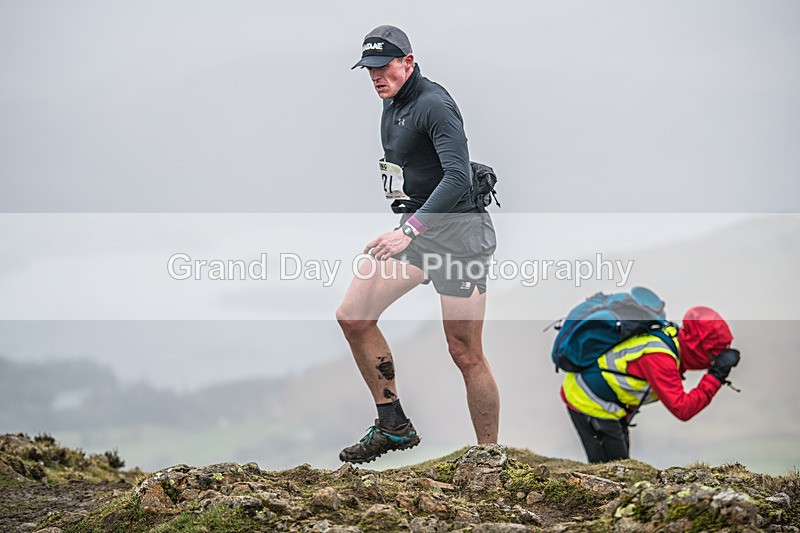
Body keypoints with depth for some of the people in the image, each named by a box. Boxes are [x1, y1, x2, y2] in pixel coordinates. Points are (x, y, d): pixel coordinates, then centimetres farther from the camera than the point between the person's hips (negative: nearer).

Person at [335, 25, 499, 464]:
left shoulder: (433, 104, -17)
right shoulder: (391, 105, 12)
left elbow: (458, 176, -28)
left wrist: (410, 230, -35)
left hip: (458, 232, -9)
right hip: (416, 229, 9)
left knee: (465, 354, -6)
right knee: (352, 316, -2)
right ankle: (393, 426, 8)